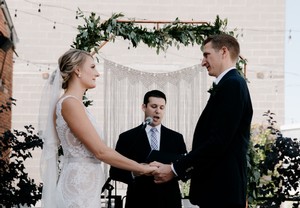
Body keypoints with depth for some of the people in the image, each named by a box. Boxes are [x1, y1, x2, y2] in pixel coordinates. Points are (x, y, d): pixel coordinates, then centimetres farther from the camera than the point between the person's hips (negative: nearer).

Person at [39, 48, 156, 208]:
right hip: (80, 187, -9)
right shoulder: (70, 103, -14)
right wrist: (141, 168, -8)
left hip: (83, 186, 9)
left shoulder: (74, 103, 15)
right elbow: (100, 151, -17)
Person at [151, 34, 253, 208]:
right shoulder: (231, 84, 18)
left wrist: (175, 169, -15)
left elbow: (218, 141, -21)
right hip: (220, 187, 9)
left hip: (222, 189, -9)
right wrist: (179, 168, 11)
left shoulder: (232, 84, -13)